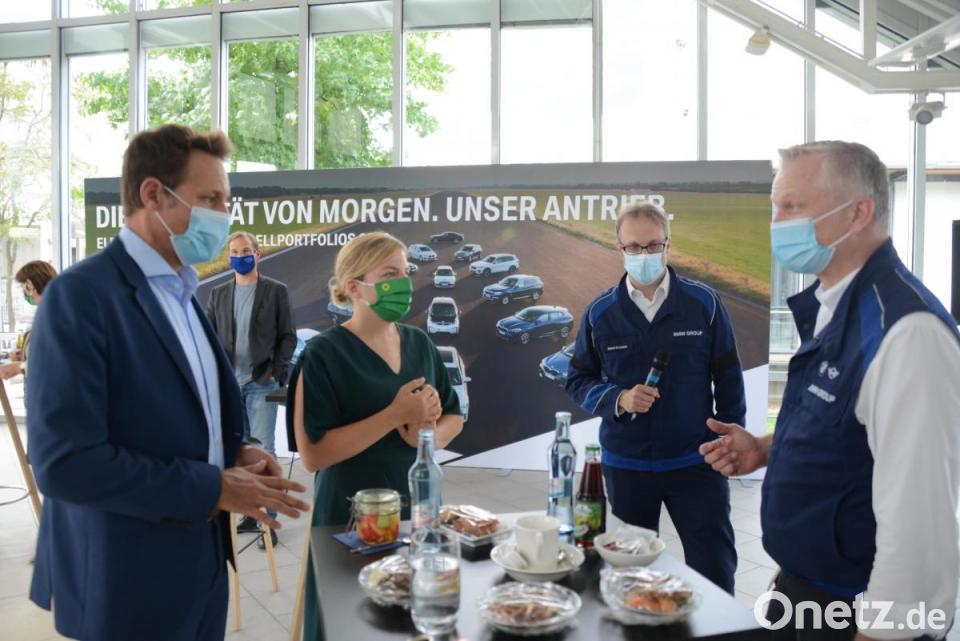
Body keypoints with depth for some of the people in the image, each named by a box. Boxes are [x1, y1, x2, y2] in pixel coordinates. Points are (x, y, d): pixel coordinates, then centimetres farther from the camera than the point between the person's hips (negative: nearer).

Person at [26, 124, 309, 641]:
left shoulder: (182, 294, 9)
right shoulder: (79, 296, -18)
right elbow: (65, 461, -25)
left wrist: (235, 453, -2)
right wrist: (213, 488, -20)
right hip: (126, 583, -8)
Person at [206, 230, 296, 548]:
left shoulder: (276, 291, 2)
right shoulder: (219, 294, 11)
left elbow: (288, 336, 0)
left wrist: (276, 370, -11)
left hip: (262, 382, -4)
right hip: (229, 383, 4)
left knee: (263, 450, -7)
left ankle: (268, 519, 1)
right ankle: (250, 513, 21)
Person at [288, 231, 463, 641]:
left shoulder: (419, 343, 4)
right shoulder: (324, 354, -13)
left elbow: (454, 417, 12)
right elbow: (313, 453, -19)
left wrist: (430, 436, -11)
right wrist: (396, 415, -23)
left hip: (419, 510, 5)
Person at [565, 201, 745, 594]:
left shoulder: (704, 303, -3)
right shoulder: (600, 312, -1)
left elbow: (728, 379, 3)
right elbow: (577, 381, 4)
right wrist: (618, 399, -14)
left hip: (695, 461, -1)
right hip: (625, 465, 1)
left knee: (715, 571, 5)